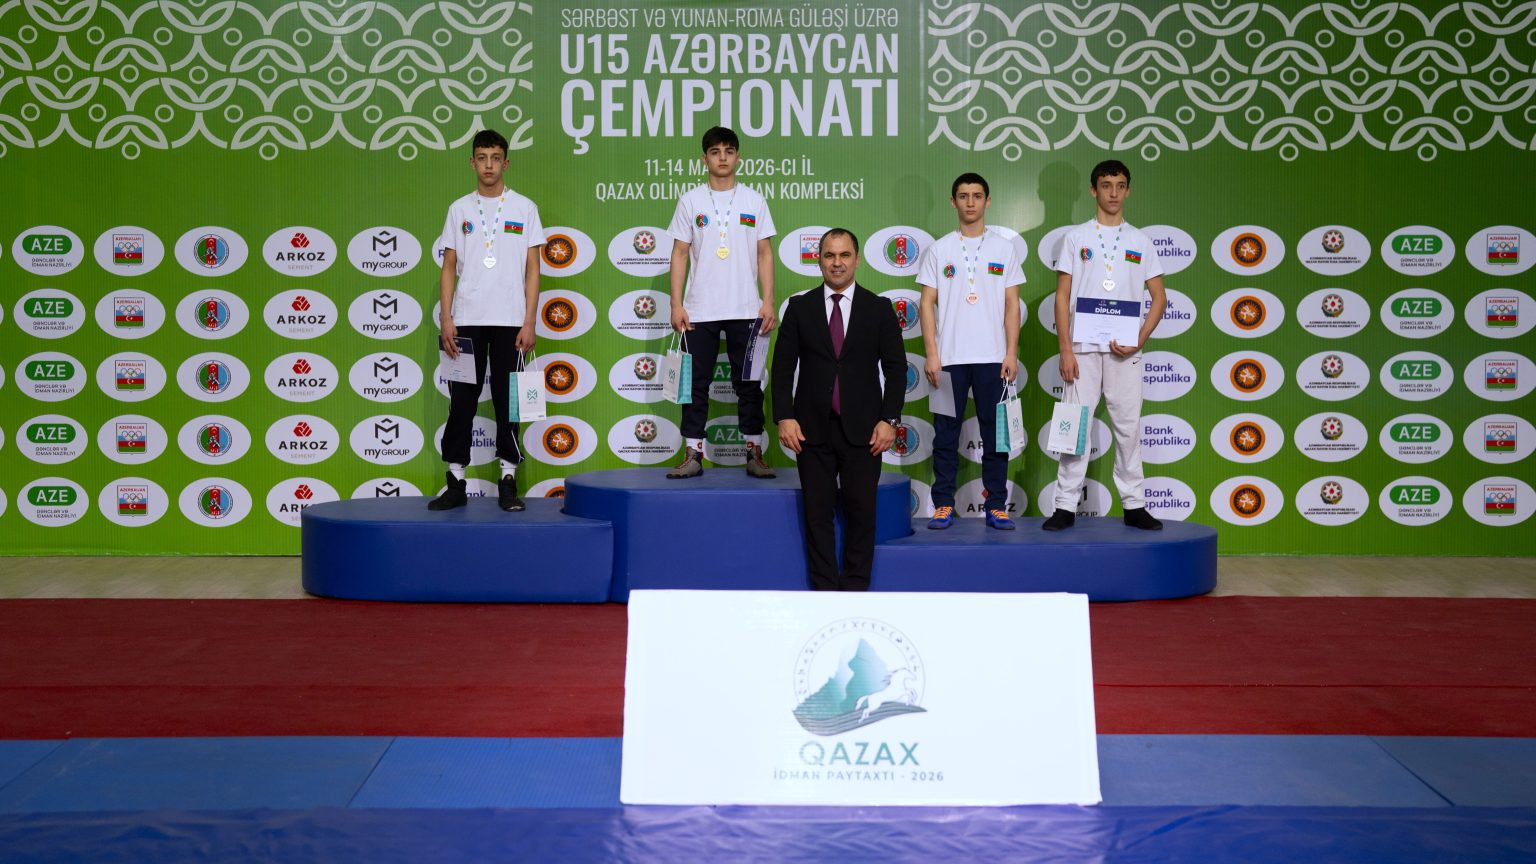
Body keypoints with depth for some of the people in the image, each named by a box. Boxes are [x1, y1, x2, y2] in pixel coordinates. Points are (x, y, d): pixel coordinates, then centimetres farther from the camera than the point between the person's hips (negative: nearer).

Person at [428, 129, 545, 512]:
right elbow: (449, 268, 8)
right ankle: (456, 483, 9)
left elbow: (532, 269, 3)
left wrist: (529, 322, -5)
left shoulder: (524, 208, 5)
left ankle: (508, 481, 9)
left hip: (510, 321, -1)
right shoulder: (459, 209, 9)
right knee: (461, 401, 3)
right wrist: (446, 318, -2)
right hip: (466, 320, 1)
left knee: (508, 401, 3)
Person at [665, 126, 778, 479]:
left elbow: (765, 253, 7)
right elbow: (680, 254, 5)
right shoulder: (691, 201, 5)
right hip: (699, 311, 0)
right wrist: (676, 305, -2)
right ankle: (692, 455, 7)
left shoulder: (753, 200, 7)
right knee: (696, 384, 3)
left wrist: (768, 301, -2)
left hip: (745, 310, 0)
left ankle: (754, 453, 10)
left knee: (748, 383, 4)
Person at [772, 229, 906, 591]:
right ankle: (824, 590, 11)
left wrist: (889, 419, -5)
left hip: (862, 429, -1)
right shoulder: (799, 307, 6)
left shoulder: (879, 309, 5)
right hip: (813, 428, 1)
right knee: (817, 513, 4)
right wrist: (784, 417, -5)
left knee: (861, 512, 2)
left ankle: (855, 590, 12)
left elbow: (896, 367, 3)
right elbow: (783, 366, 4)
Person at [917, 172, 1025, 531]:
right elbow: (927, 304, 3)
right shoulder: (939, 249, 6)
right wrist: (931, 354, -5)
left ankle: (996, 506, 9)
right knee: (946, 433, 3)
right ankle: (943, 506, 9)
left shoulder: (1004, 249, 8)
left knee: (995, 433, 3)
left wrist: (1012, 353, -3)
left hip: (992, 357, 1)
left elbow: (1012, 304, 6)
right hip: (949, 357, 0)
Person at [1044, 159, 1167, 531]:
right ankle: (1066, 506, 4)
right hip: (1083, 348, -1)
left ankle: (1133, 505, 12)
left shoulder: (1140, 242, 9)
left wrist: (1139, 340, -6)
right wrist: (1065, 349, -7)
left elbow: (1159, 298, 9)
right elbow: (1062, 297, 2)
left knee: (1129, 427, 5)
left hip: (1124, 351, 1)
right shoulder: (1076, 238, 5)